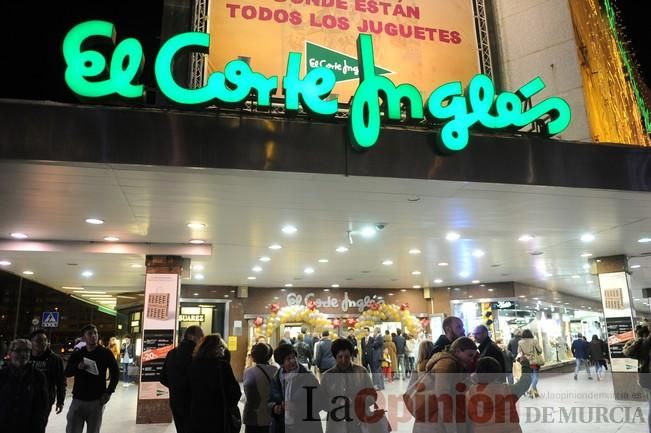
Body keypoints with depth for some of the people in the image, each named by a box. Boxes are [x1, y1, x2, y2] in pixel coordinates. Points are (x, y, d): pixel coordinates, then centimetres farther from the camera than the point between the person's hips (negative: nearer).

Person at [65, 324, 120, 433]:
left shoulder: (106, 353, -1)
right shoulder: (76, 354, 5)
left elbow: (115, 372, 3)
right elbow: (67, 373, 6)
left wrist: (109, 392, -5)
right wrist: (77, 367, -15)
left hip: (97, 401, -1)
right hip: (78, 400, 1)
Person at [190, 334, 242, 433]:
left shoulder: (194, 364, 0)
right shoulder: (222, 365, -15)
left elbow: (191, 390, 7)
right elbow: (235, 391, -12)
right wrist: (230, 405, 6)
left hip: (197, 415, 5)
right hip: (219, 417, -4)